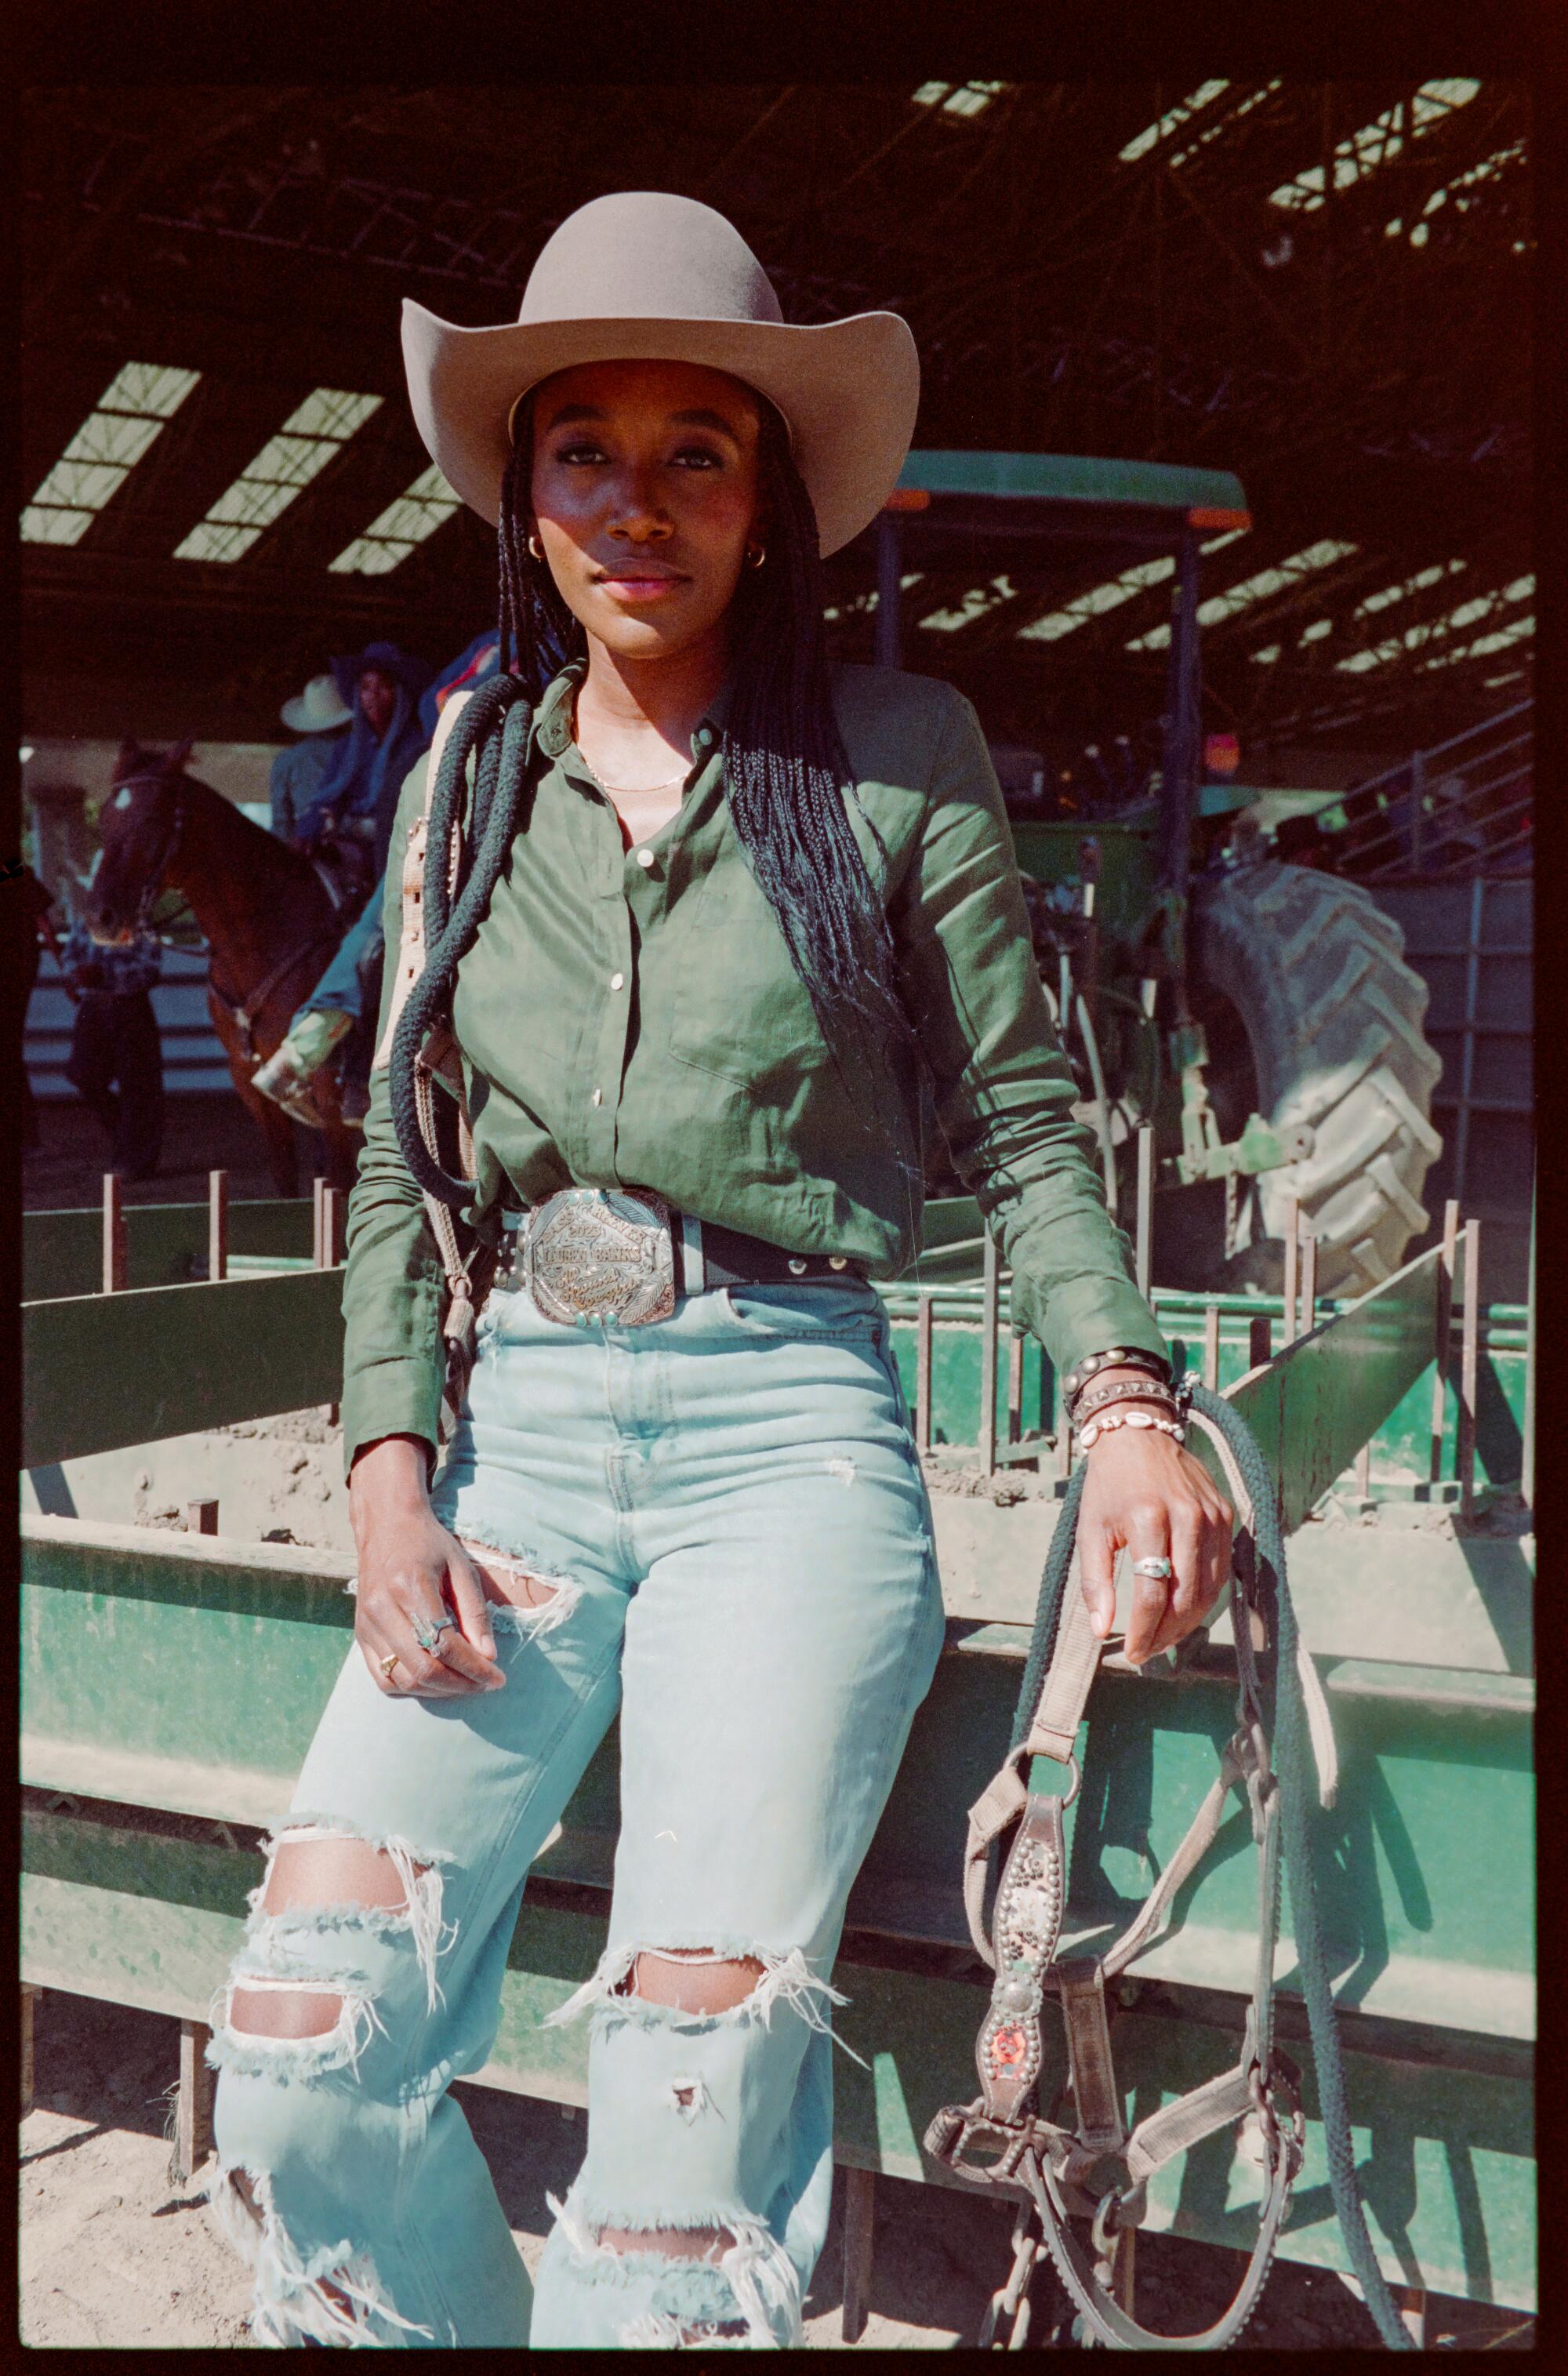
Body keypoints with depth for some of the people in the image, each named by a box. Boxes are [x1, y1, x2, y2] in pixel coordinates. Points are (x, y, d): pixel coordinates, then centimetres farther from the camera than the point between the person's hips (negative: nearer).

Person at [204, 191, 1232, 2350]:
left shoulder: (901, 754, 4)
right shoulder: (473, 763, 12)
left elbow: (1022, 1122, 6)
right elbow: (397, 1152, 12)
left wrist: (1126, 1397, -10)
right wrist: (392, 1467, 0)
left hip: (788, 1421, -2)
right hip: (518, 1416, 3)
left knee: (700, 2074, -16)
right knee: (303, 2048, -8)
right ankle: (457, 2321, 19)